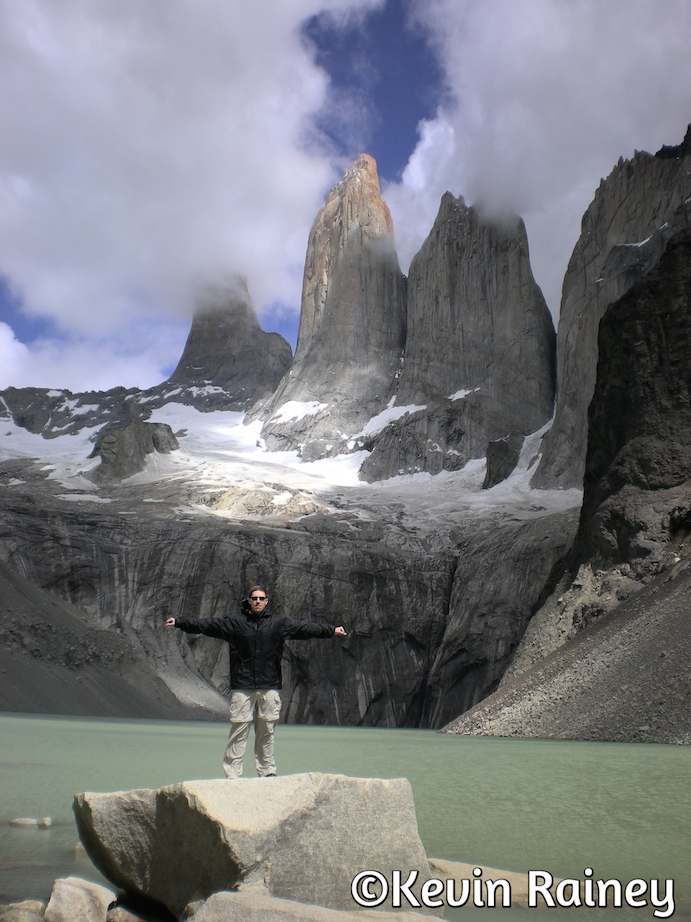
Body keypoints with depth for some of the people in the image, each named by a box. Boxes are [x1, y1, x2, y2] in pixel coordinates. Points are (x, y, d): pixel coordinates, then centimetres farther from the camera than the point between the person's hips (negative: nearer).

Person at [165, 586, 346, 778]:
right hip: (242, 687, -1)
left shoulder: (278, 623, 7)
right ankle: (232, 774, 7)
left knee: (266, 732, 9)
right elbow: (206, 625, 3)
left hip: (269, 687, 1)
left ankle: (267, 771, 20)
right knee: (238, 731, -1)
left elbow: (304, 628, 2)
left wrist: (331, 630, -6)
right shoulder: (234, 622, 4)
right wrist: (179, 622, -2)